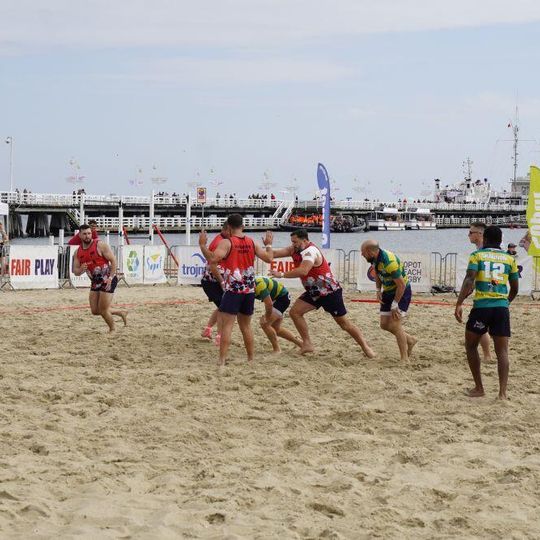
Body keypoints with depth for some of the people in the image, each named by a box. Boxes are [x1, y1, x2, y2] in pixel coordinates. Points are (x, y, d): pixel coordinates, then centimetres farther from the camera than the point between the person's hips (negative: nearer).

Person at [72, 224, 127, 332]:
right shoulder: (78, 252, 5)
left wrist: (110, 278, -22)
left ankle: (112, 330, 18)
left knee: (103, 310, -7)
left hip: (107, 281, -7)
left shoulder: (100, 245, -13)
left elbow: (113, 260, -14)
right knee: (95, 311, 7)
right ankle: (121, 313, 27)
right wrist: (81, 270, -16)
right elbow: (76, 272, 9)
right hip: (95, 282, 7)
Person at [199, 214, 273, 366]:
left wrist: (202, 245, -11)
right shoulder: (252, 243, 6)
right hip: (249, 290, 5)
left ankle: (222, 360, -15)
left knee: (227, 325, -7)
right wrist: (268, 244, 25)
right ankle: (251, 359, 23)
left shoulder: (226, 243, -10)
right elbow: (268, 258, 8)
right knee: (246, 325, 18)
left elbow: (212, 259, -22)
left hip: (233, 290, -5)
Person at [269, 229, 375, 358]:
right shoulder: (296, 249, 2)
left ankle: (366, 347, 12)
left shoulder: (310, 251, -25)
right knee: (295, 312, -5)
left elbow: (303, 271, -42)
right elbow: (276, 253, -3)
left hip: (330, 292, -9)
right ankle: (307, 344, -1)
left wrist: (282, 274, -38)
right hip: (314, 292, 9)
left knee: (344, 323, -1)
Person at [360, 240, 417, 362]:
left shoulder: (389, 262, -33)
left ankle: (405, 359, -7)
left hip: (402, 292, -9)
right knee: (384, 324, 8)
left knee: (394, 324, -15)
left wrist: (395, 305, -22)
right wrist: (378, 290, 5)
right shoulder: (375, 258, -6)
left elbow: (401, 285, -28)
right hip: (388, 292, 9)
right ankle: (410, 340, 27)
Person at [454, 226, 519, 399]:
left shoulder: (477, 255, 5)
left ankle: (479, 388, 18)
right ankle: (502, 392, -11)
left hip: (481, 307, -2)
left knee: (471, 346, 17)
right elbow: (515, 288, 17)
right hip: (502, 307, 2)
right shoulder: (509, 259, 13)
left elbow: (469, 280, -10)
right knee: (502, 352, 2)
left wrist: (459, 304, -16)